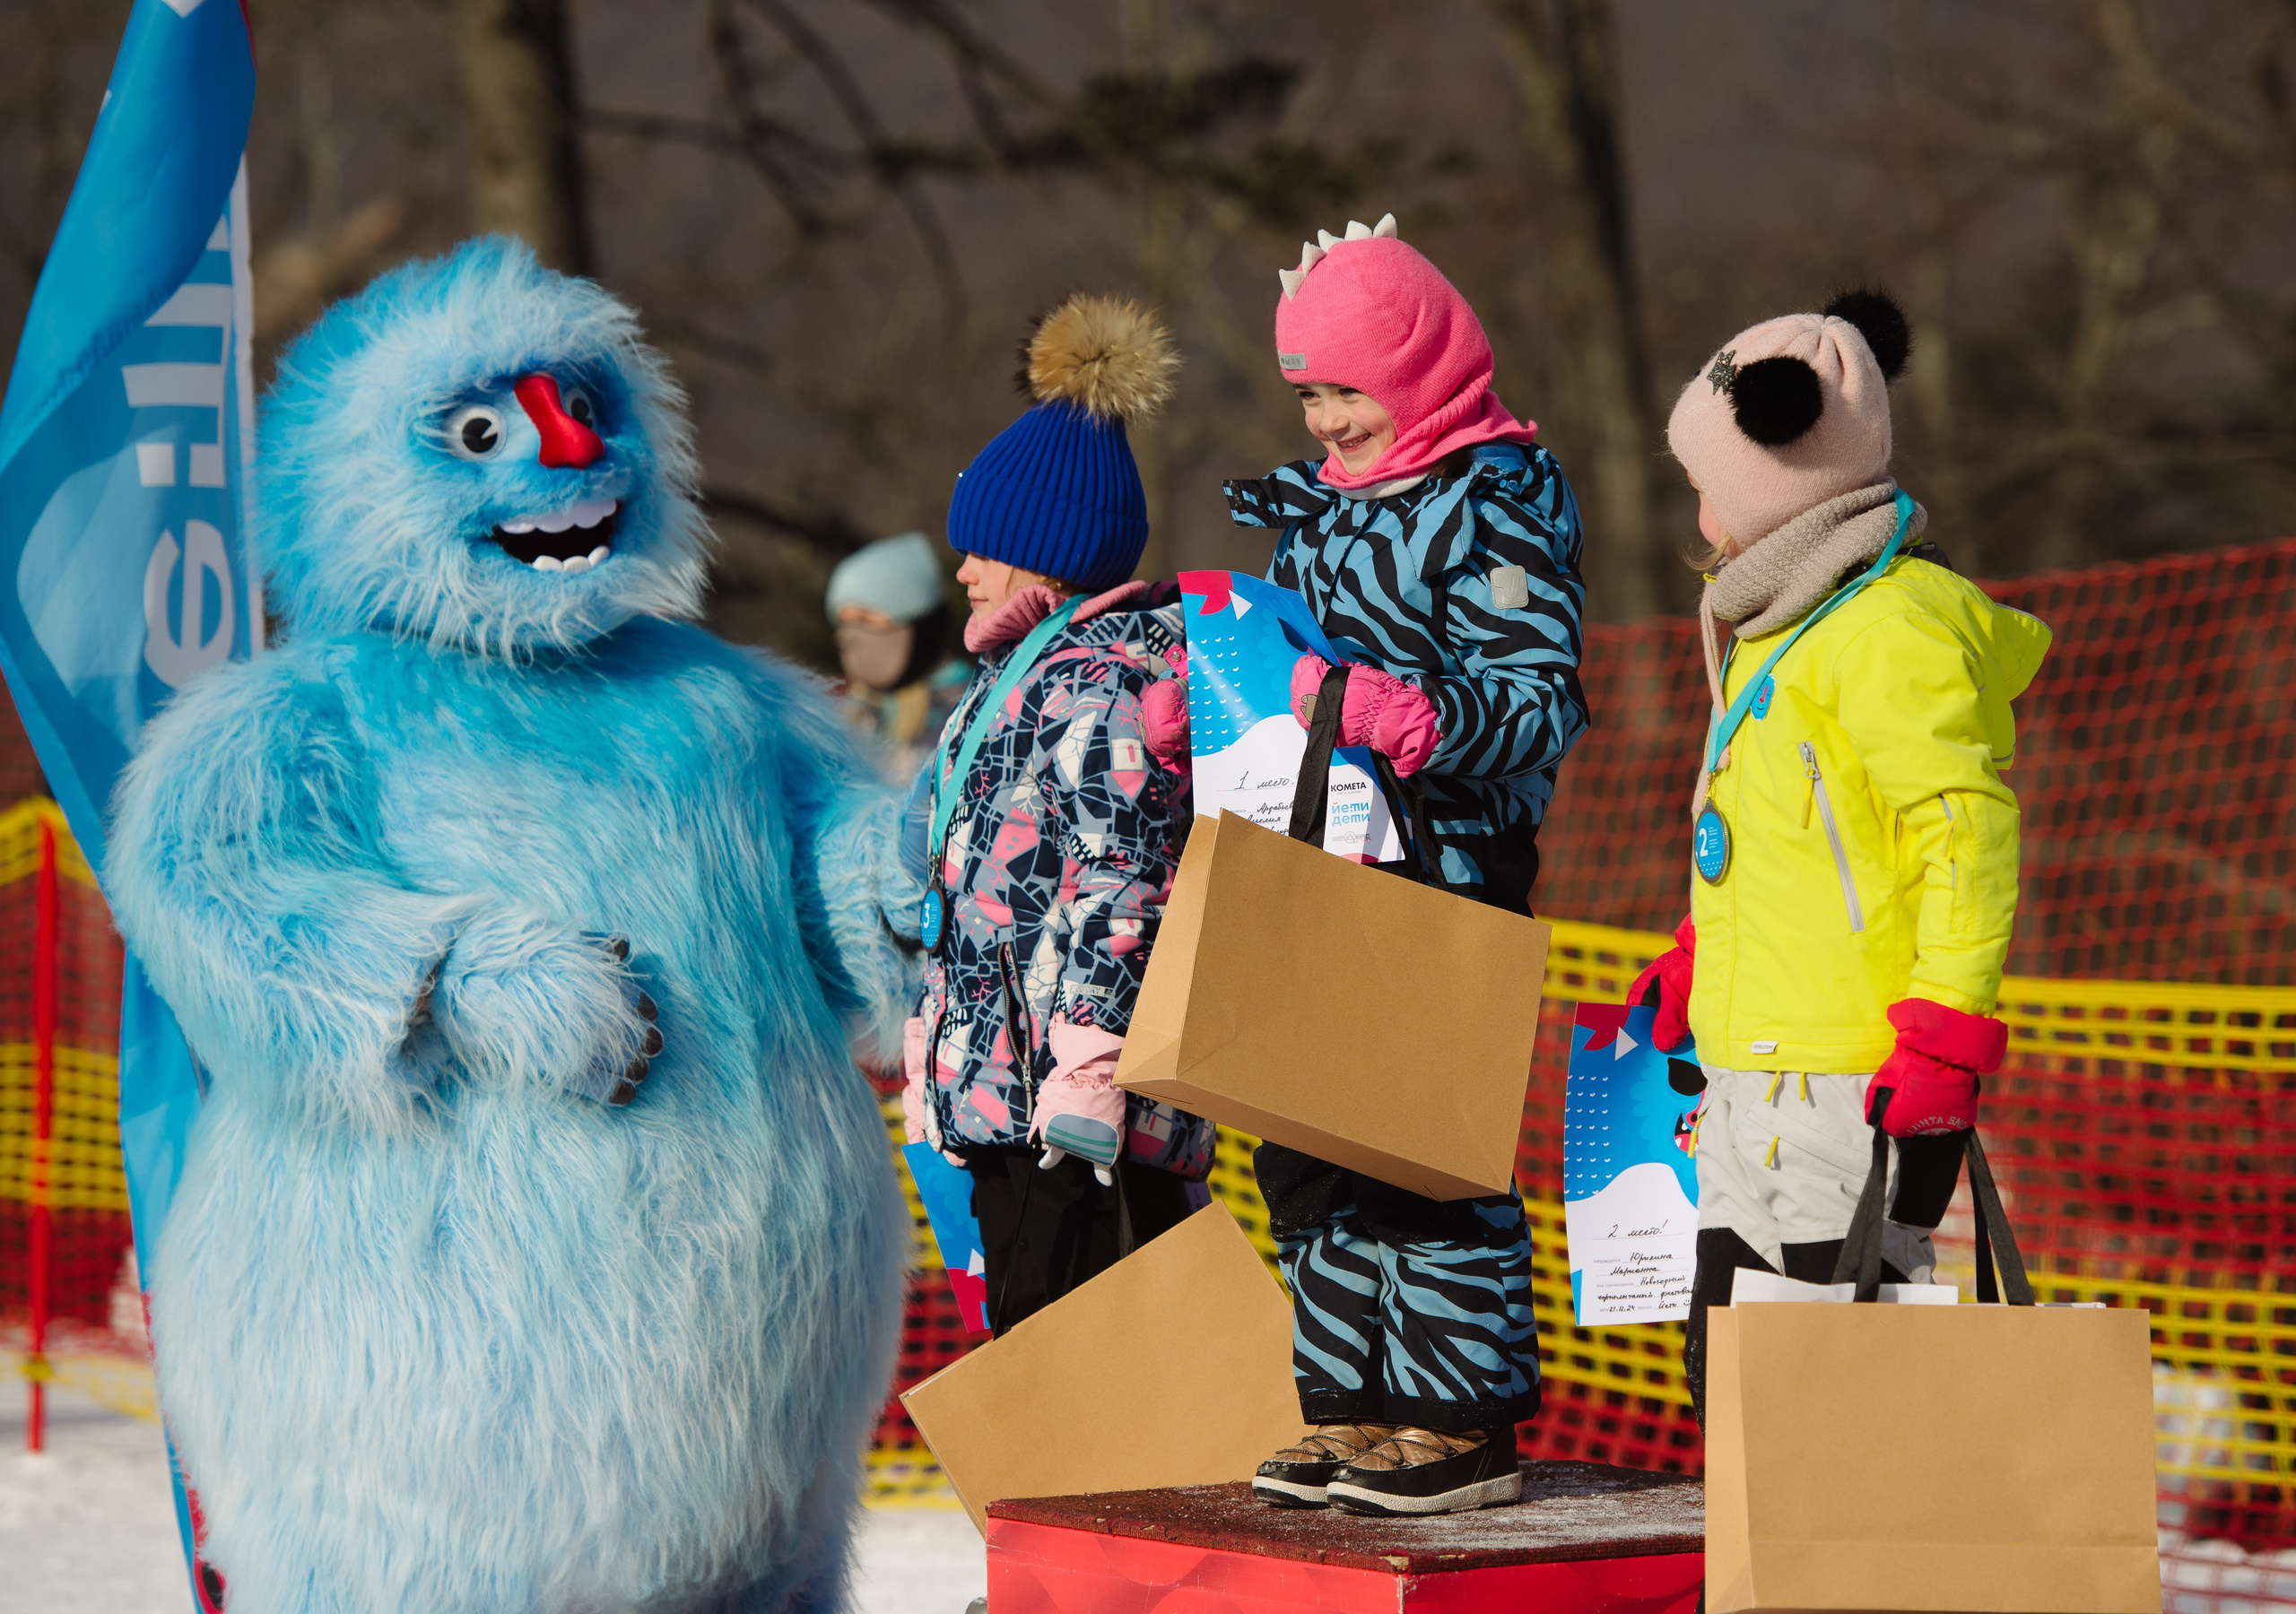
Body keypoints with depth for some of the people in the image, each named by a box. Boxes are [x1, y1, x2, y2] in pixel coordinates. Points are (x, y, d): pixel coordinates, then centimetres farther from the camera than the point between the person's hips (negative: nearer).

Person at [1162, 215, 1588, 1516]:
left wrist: (1410, 717, -29)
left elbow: (1540, 708, -15)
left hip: (1447, 880, -9)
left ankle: (1466, 1425, -1)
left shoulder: (1500, 501, -8)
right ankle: (1356, 1411, 16)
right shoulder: (1320, 502, 17)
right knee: (1310, 1142, 9)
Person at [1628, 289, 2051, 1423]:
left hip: (1855, 1078, -10)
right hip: (1752, 1075, 10)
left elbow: (1968, 838, -19)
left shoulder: (1894, 628, -13)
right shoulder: (1783, 623, 19)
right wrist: (1693, 970, 27)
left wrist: (1946, 1038, -23)